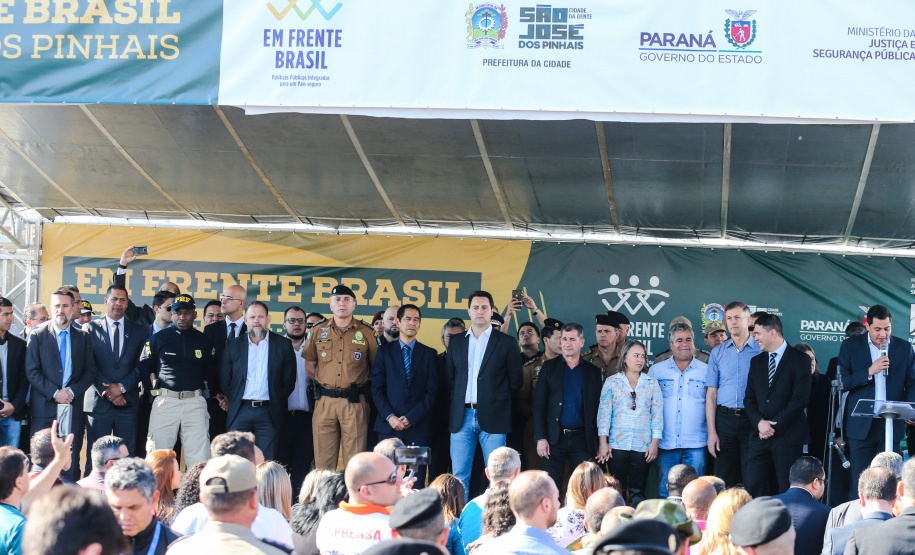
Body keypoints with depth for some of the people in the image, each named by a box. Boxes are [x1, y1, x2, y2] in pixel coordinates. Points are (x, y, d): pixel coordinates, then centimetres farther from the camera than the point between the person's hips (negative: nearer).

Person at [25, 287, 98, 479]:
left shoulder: (83, 337, 12)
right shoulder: (37, 336, 6)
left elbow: (90, 371, 8)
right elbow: (32, 371, -1)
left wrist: (73, 391, -7)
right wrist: (54, 393, -11)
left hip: (74, 409, 2)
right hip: (45, 408, -1)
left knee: (71, 461, 1)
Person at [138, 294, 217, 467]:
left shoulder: (204, 341, 12)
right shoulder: (158, 339, 8)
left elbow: (211, 375, 17)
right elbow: (143, 369, 9)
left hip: (195, 402, 1)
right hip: (165, 402, -1)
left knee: (199, 461, -6)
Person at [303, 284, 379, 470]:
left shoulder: (366, 333, 4)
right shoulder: (318, 332, 11)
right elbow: (309, 366, 19)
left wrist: (364, 387, 3)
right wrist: (323, 384, 10)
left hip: (355, 402, -2)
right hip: (325, 402, 2)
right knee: (323, 462, 2)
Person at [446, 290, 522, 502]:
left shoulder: (505, 343, 4)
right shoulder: (456, 342, 14)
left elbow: (515, 382, 5)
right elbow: (449, 377, 17)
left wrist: (497, 400, 0)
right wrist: (457, 401, 7)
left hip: (491, 418, -3)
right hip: (462, 417, 3)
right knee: (459, 476, 2)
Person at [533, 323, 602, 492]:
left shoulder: (593, 372, 9)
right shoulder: (549, 367, 8)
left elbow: (598, 407, 9)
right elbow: (539, 405, 4)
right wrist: (540, 438, -5)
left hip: (582, 439, 0)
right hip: (554, 439, 0)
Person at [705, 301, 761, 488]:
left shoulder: (761, 351, 2)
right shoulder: (718, 353, 10)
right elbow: (711, 394, 8)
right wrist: (711, 431, 0)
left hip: (752, 419, -2)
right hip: (725, 418, 2)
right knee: (724, 481, 3)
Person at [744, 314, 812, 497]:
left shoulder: (800, 360, -1)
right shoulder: (756, 361, 17)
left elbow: (800, 398, -9)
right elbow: (749, 398, 13)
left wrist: (775, 425, -12)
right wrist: (759, 422, -6)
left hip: (788, 435, -5)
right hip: (760, 435, 5)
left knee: (787, 490, -3)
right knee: (753, 486, -3)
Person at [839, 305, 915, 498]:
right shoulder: (850, 346, 2)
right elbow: (842, 383, -4)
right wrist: (870, 372, -16)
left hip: (891, 423, 1)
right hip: (861, 424, -1)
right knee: (859, 482, 1)